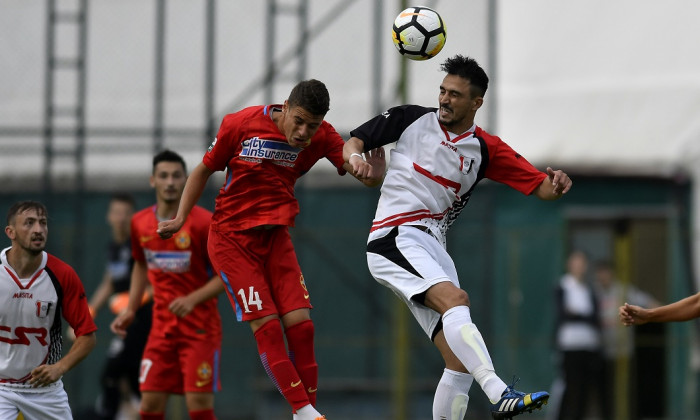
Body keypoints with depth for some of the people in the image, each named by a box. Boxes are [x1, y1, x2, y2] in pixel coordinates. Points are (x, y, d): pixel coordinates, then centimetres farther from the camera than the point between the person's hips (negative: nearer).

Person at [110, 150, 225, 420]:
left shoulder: (203, 222, -13)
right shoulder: (140, 223, 3)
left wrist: (193, 299, -24)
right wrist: (131, 310, 11)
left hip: (200, 326, -5)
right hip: (162, 325, 5)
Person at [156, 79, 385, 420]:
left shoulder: (321, 137, -8)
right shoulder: (240, 124, -16)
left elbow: (360, 171, -15)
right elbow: (203, 171, -2)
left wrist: (374, 172, -39)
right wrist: (179, 219, -4)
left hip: (276, 237, 4)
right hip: (231, 237, -3)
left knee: (300, 324, -7)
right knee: (266, 325, -13)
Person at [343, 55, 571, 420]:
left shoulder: (485, 149, 9)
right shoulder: (411, 119, 5)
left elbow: (541, 188, 5)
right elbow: (354, 140, 12)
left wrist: (554, 185, -19)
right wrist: (354, 156, -12)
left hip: (433, 250, 5)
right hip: (394, 239, -5)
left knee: (461, 363, -5)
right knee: (455, 300, -32)